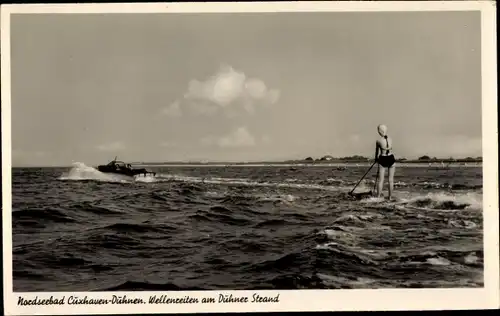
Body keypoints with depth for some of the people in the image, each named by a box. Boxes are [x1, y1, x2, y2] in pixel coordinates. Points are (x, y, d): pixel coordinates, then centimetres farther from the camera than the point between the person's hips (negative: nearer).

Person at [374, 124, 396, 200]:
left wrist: (376, 159, 24)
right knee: (391, 180, 7)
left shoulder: (378, 140, -7)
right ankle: (390, 197, 9)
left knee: (381, 180, 1)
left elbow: (377, 152, 3)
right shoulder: (390, 139, 2)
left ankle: (378, 197, 0)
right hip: (391, 159, 2)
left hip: (383, 159, -2)